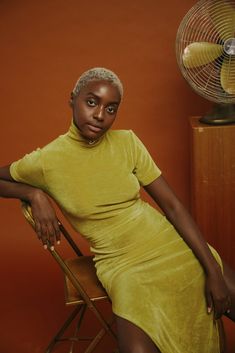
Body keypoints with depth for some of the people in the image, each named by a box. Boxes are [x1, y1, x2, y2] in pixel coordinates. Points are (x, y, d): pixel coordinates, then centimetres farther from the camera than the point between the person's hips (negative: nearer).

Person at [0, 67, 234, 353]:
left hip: (169, 241, 4)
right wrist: (34, 195, -11)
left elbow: (172, 206, -2)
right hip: (123, 265, -3)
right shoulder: (47, 160, -8)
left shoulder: (127, 142, -3)